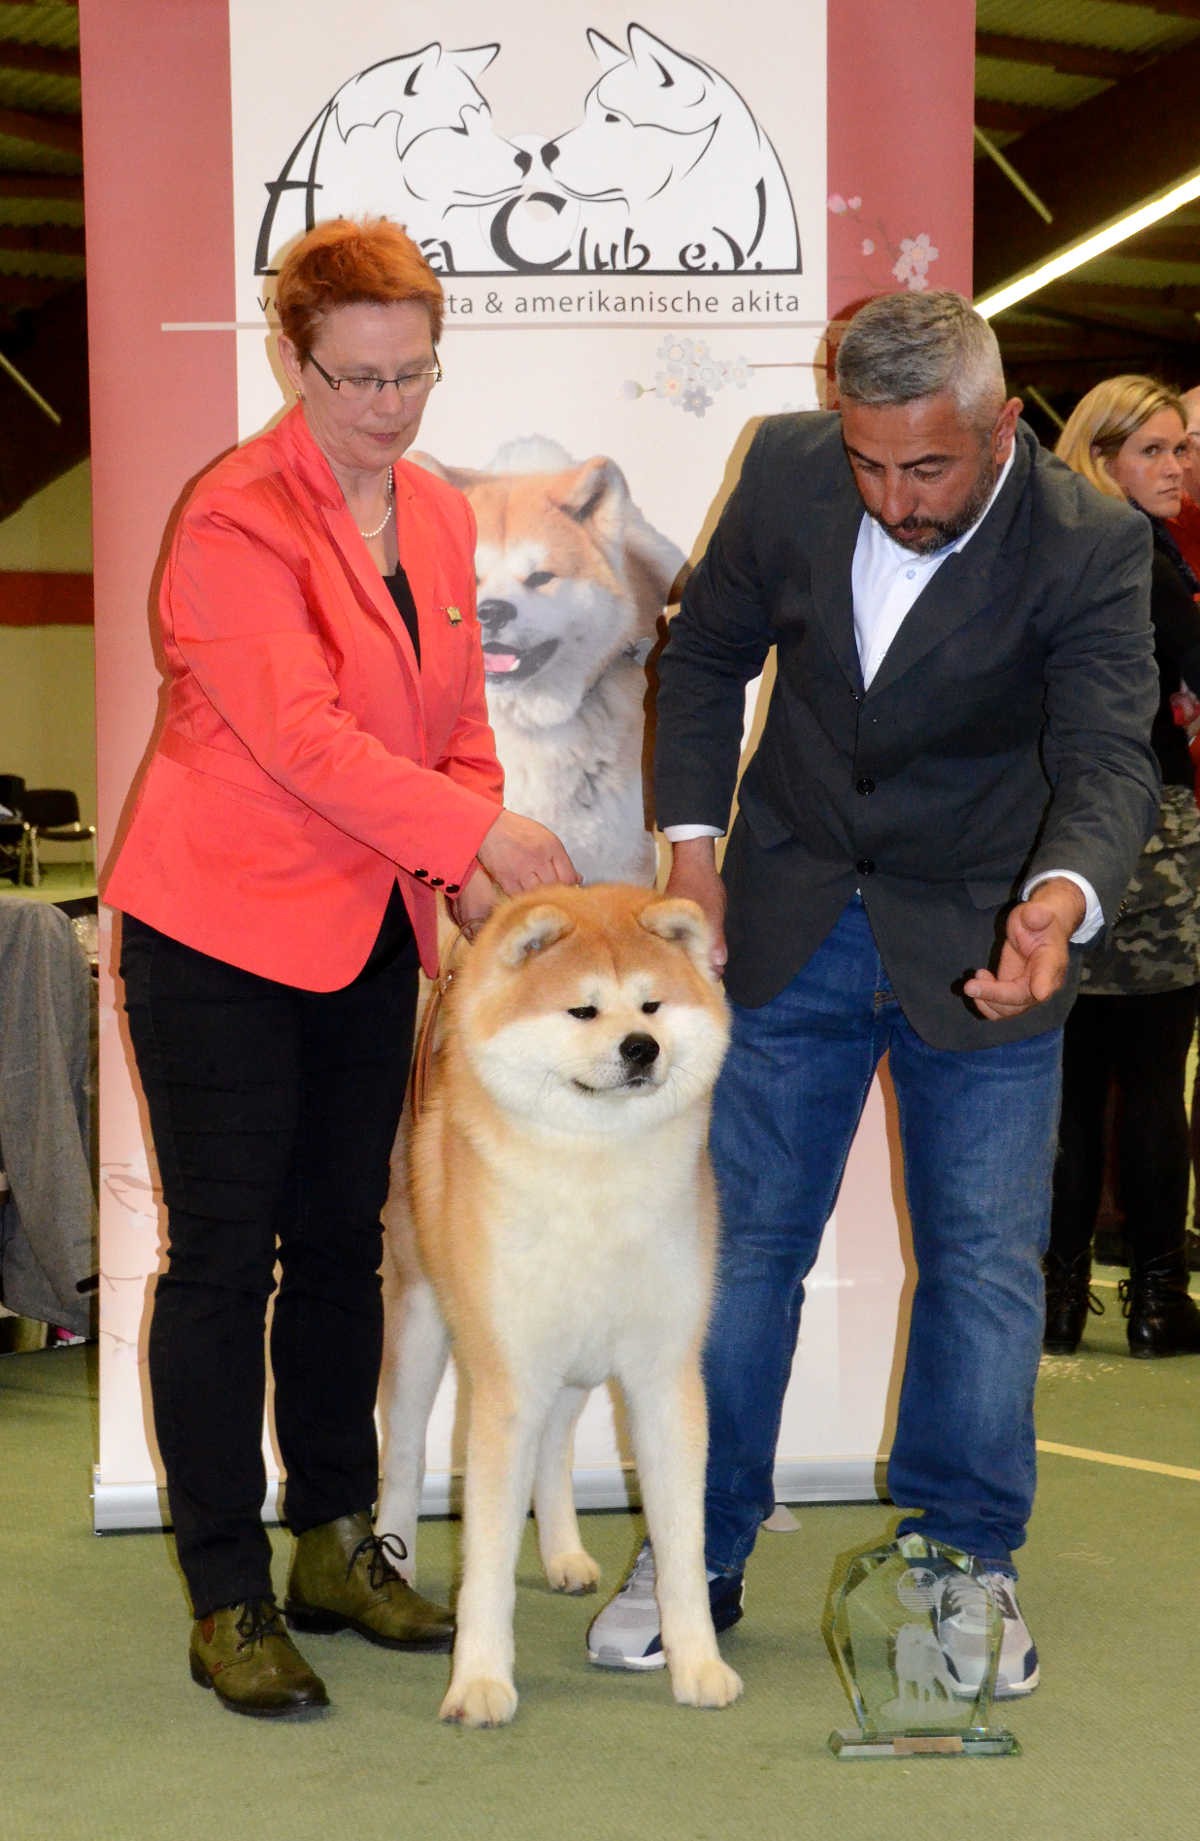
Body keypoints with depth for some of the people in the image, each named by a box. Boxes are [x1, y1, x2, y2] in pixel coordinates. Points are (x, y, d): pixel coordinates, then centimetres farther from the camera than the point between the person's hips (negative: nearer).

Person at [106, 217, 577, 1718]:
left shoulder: (439, 518, 9)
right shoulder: (236, 517, -14)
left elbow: (456, 722, 14)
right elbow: (301, 731, -23)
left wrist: (467, 868, -3)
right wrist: (482, 833, -27)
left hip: (368, 934, 7)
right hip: (220, 930, -7)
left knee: (341, 1242, 12)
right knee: (223, 1254, -3)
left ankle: (336, 1550, 24)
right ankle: (227, 1603, 4)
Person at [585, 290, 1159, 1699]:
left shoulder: (1089, 548, -19)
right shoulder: (786, 471, -10)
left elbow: (1111, 758, -28)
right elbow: (706, 655, 5)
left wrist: (1063, 899, -49)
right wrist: (692, 847, -3)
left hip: (979, 945, -2)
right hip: (789, 929, 2)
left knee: (985, 1264, 3)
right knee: (739, 1241, 6)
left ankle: (966, 1566, 20)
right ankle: (696, 1555, 19)